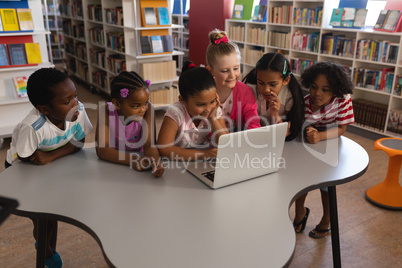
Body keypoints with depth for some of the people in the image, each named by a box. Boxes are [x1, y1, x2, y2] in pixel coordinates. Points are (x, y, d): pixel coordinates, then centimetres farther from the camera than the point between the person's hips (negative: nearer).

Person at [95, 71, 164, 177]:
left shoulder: (148, 108, -15)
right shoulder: (106, 111, -17)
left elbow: (149, 144, -16)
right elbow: (101, 150, -21)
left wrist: (155, 161, -38)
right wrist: (131, 160, -35)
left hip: (139, 157, 0)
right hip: (113, 162, 0)